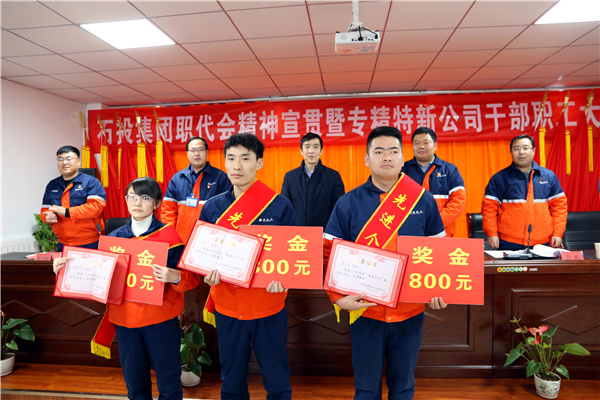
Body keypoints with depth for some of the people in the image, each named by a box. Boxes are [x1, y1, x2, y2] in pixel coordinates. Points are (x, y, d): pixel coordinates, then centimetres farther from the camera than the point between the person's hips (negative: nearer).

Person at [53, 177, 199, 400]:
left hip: (160, 320, -4)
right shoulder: (114, 237, 6)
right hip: (124, 319, 4)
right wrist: (67, 267, 2)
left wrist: (175, 277, -30)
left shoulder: (168, 235, -7)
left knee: (168, 381, 7)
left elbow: (191, 278, -10)